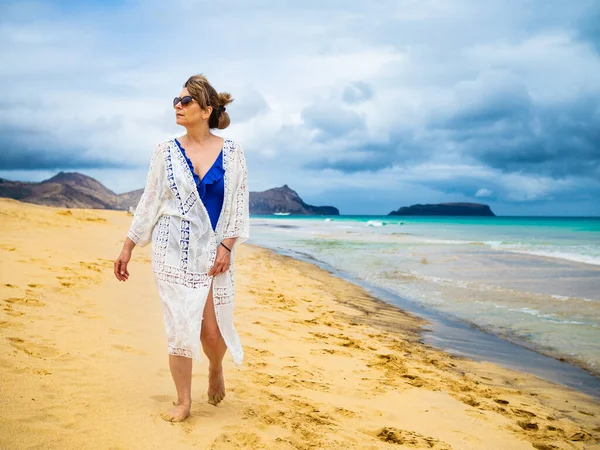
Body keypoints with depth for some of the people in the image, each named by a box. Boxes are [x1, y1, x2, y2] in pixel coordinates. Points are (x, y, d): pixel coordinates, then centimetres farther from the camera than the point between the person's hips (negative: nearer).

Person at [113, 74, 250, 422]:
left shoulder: (231, 152, 0)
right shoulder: (166, 152, 3)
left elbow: (239, 204, 1)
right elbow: (149, 203, 6)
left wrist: (226, 246, -8)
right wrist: (128, 248, 5)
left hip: (215, 251, -1)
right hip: (173, 251, 1)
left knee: (213, 330, -1)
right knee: (180, 327, 2)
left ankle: (216, 369, 34)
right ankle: (183, 402, 18)